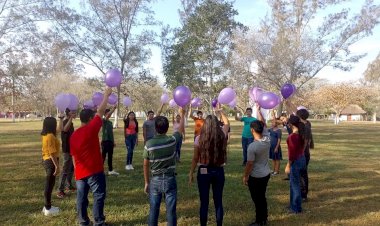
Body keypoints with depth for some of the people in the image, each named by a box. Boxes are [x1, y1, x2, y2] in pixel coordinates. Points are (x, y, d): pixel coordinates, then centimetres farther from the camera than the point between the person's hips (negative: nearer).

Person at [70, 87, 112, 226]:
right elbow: (101, 111, -9)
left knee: (81, 197, 13)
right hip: (94, 171, -7)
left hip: (80, 172, 7)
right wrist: (106, 95, 1)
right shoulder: (91, 129, -14)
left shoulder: (73, 135, 8)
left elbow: (74, 156, 13)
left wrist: (77, 171, 20)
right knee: (99, 196, 3)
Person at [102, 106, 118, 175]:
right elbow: (107, 115, -28)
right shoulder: (103, 121, -6)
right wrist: (113, 109, -36)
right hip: (105, 141, -7)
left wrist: (113, 141, 17)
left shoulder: (110, 122, 16)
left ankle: (110, 170, 20)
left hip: (110, 141, 7)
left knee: (110, 156, 12)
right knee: (103, 156, -2)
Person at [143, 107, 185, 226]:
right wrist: (182, 114, 25)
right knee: (171, 210, 8)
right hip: (170, 179, -1)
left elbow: (146, 165, -2)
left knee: (154, 210, 12)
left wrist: (147, 182, 10)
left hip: (155, 180, 1)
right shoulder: (172, 140, -12)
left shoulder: (149, 144, -10)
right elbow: (181, 129, 9)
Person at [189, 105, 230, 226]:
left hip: (203, 171, -2)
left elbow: (195, 159, -6)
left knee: (204, 202, 10)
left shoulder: (199, 138, -11)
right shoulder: (222, 136, -6)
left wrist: (191, 173, 6)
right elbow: (227, 123, 16)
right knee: (218, 201, 14)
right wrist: (220, 111, 26)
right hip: (219, 171, 2)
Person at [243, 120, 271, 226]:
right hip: (266, 174, 7)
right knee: (262, 197, 22)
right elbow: (264, 126, 9)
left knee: (257, 199, 9)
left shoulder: (252, 146, -28)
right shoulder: (267, 140, -9)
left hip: (255, 177, -7)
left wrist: (245, 176, -5)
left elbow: (249, 164, -20)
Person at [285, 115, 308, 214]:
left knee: (295, 185, 5)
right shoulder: (302, 134, 2)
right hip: (302, 159, 9)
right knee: (294, 183, 21)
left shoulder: (292, 136, -24)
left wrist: (288, 165, -15)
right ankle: (293, 205, 35)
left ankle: (296, 208, 19)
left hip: (296, 161, -9)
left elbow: (292, 153, -22)